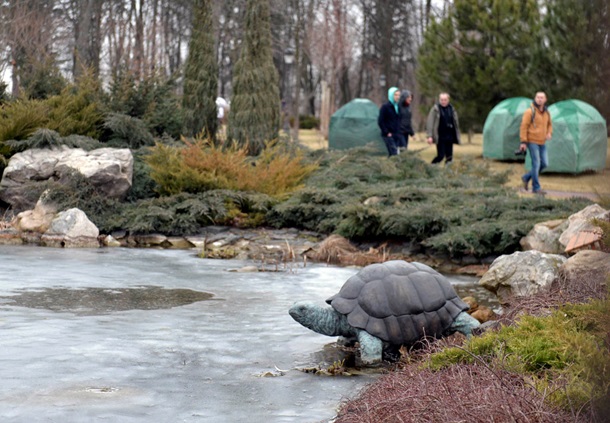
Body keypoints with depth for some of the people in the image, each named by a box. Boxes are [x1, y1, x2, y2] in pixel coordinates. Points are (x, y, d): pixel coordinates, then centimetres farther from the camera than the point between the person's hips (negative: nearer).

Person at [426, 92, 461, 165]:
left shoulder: (452, 109, 9)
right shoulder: (435, 109, -5)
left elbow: (456, 123, 16)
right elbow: (430, 123, -9)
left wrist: (457, 136, 15)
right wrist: (430, 136, -16)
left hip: (449, 137, 5)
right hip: (440, 137, -5)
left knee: (449, 156, 2)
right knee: (440, 156, -10)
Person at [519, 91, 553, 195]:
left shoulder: (546, 112, 10)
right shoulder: (530, 111, -11)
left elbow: (549, 124, 26)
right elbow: (524, 126, -12)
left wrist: (549, 133, 4)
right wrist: (523, 142, -16)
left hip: (542, 142, 7)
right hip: (532, 141, -7)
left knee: (544, 163, 5)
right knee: (536, 164, -8)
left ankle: (526, 178, 23)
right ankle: (536, 188, 0)